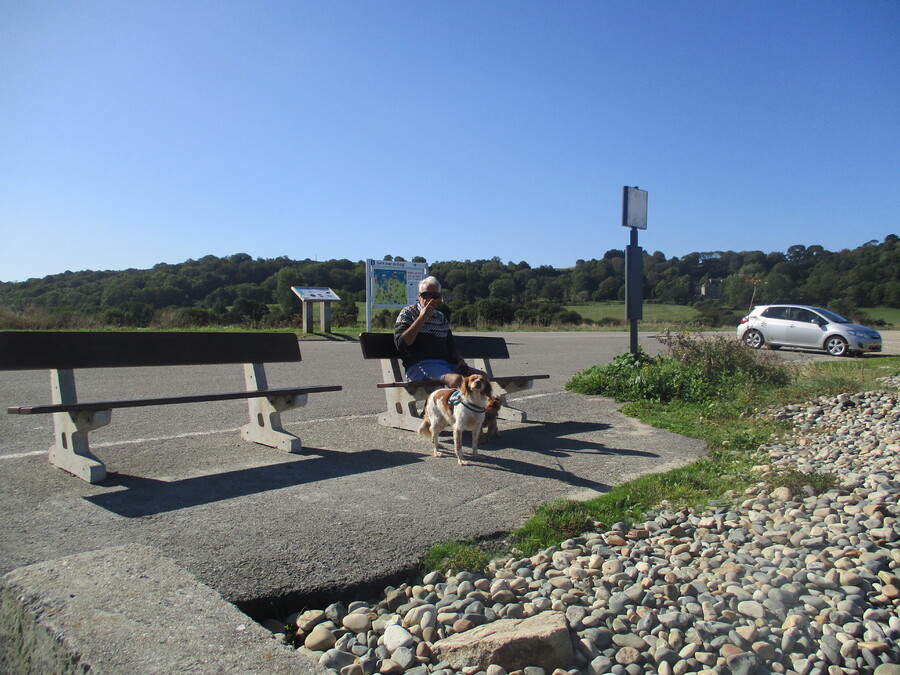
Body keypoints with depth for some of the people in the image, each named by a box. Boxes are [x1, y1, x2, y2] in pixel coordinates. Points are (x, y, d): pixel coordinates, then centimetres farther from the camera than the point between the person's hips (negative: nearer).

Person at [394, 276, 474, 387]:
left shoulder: (441, 317, 23)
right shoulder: (408, 313, 6)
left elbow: (451, 346, 26)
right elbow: (401, 344, -9)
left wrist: (460, 362, 4)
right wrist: (422, 318, -9)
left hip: (447, 364, 6)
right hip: (419, 365, -6)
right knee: (457, 379, -35)